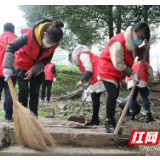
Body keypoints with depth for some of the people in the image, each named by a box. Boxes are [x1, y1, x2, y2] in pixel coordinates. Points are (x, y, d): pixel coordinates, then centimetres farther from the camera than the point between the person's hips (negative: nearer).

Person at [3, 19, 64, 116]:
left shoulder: (54, 44, -21)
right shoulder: (30, 35, -33)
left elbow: (46, 60, -7)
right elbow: (11, 47, -25)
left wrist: (33, 70, -20)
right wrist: (8, 67, -30)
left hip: (37, 68, 3)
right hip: (23, 65, -3)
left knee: (35, 93, 1)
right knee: (23, 91, -7)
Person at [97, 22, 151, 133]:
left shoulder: (132, 41, -1)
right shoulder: (118, 42, -30)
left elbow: (136, 52, 13)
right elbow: (118, 64, -29)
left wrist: (144, 49, -7)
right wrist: (132, 73, -25)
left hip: (116, 73, 9)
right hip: (107, 70, -9)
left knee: (115, 95, 12)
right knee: (112, 94, -18)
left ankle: (112, 123, 22)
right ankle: (109, 124, -9)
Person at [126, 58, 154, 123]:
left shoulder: (132, 65, 37)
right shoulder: (145, 64, 27)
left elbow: (127, 76, 32)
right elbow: (151, 76, 21)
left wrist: (128, 84, 36)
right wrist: (147, 82, 36)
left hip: (130, 81, 3)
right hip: (141, 81, -3)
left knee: (133, 98, 13)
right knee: (145, 98, 1)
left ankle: (132, 116, 10)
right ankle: (149, 117, -3)